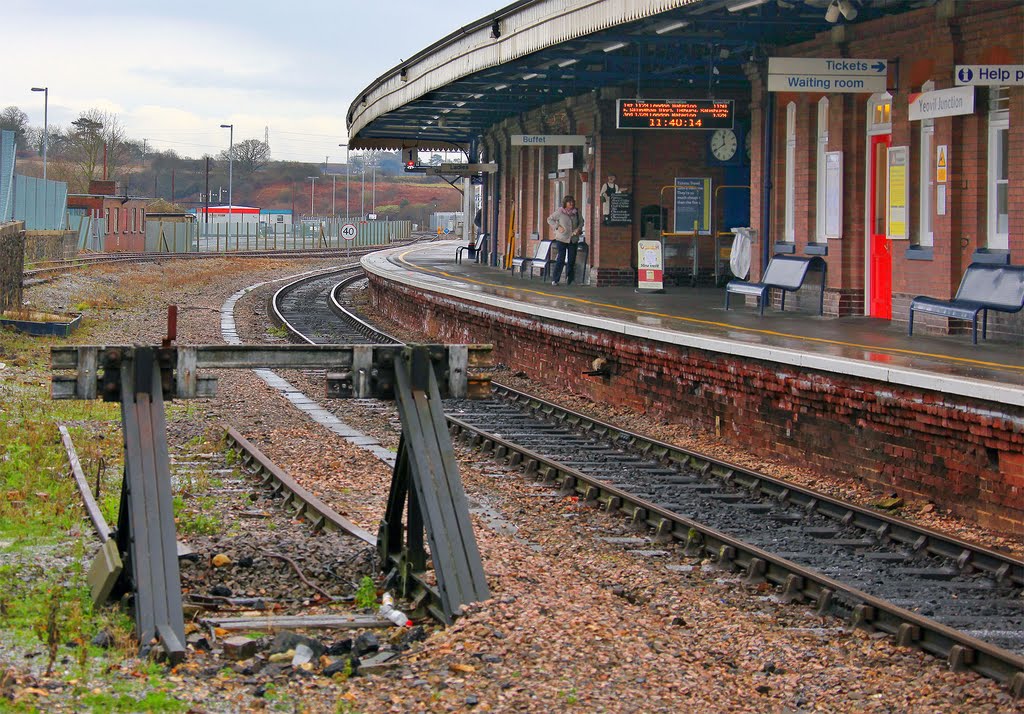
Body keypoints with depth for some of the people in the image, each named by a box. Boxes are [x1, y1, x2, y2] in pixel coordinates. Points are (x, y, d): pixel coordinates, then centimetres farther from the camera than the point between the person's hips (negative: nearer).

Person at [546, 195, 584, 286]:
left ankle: (569, 280, 13)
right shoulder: (559, 212, -4)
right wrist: (557, 227, -8)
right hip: (562, 239, -4)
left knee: (571, 260, 4)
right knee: (561, 259, -8)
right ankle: (555, 280, -3)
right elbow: (550, 219, 4)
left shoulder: (576, 213, 6)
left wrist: (579, 228, 1)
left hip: (573, 240, 4)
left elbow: (581, 221, 22)